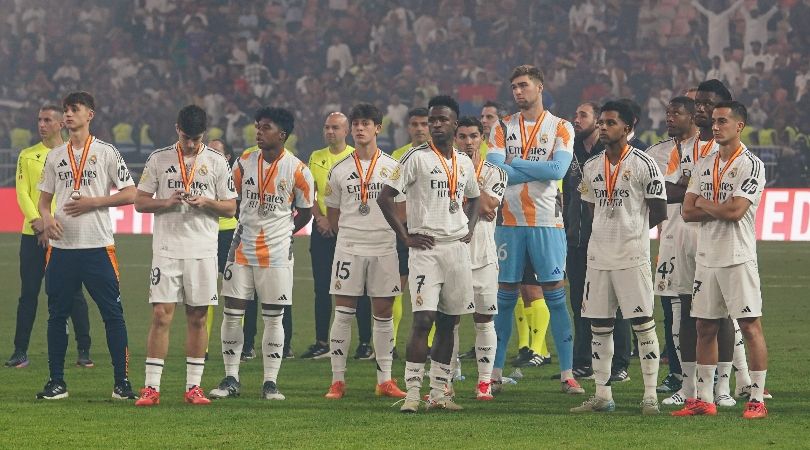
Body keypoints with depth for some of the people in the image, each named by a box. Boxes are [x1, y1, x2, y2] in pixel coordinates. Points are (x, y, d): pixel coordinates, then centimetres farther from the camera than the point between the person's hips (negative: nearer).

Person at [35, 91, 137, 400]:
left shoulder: (106, 153, 1)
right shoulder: (55, 156, 13)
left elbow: (130, 194, -2)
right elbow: (44, 199, 17)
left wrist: (92, 202, -11)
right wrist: (47, 220, -5)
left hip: (97, 246, -4)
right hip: (62, 245, 4)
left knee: (113, 314, -4)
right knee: (57, 315, 5)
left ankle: (121, 381, 1)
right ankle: (56, 381, 12)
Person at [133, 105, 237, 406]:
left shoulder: (217, 162, 6)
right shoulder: (159, 159, 6)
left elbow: (230, 208, 7)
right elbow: (140, 202, 7)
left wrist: (206, 203, -12)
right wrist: (167, 202, -11)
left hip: (202, 250, 1)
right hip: (166, 248, -1)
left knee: (198, 318, 3)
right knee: (161, 315, -7)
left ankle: (194, 386, 10)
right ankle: (151, 387, -6)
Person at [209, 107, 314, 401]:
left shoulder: (297, 171, -6)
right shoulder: (244, 163, 2)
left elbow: (305, 212, 7)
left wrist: (285, 233, 1)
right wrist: (239, 229, 9)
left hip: (277, 253, -3)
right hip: (242, 250, 3)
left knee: (273, 318, 2)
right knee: (232, 314, 1)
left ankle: (270, 382, 8)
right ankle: (231, 379, 10)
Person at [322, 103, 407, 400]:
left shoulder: (392, 167, 5)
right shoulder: (340, 170, 6)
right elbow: (333, 214, 12)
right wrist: (348, 235, 8)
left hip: (384, 249, 0)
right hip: (348, 249, 0)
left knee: (383, 313, 3)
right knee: (343, 313, -2)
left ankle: (385, 380, 9)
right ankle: (337, 381, 1)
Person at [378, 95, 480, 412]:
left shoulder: (464, 163, 13)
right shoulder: (416, 158, -5)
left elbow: (473, 199, 30)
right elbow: (385, 197, -7)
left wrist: (469, 229, 13)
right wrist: (406, 237, -9)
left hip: (457, 248, 6)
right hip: (426, 249, -6)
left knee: (447, 323, 8)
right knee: (422, 321, -13)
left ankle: (439, 393, 13)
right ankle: (412, 394, -12)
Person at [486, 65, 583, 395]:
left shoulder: (560, 128, 2)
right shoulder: (503, 128, 8)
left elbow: (558, 170, -14)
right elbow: (493, 170, -8)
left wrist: (515, 163, -9)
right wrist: (539, 169, -14)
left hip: (546, 222, -2)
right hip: (510, 222, 2)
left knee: (555, 296, -2)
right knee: (505, 297, 6)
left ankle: (567, 374, -1)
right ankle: (495, 371, 11)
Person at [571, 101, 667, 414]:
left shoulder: (643, 165, -7)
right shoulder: (592, 167, 11)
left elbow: (659, 212, -4)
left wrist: (630, 230, 2)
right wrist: (608, 233, 9)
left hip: (632, 256, -6)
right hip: (598, 256, 6)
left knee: (643, 323, -4)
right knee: (599, 326, 7)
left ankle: (650, 394, -1)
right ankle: (602, 395, 14)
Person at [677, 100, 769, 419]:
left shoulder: (750, 165, -8)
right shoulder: (704, 166, 14)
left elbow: (735, 211, -18)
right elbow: (688, 212, 7)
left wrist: (703, 204, -1)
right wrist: (720, 210, -8)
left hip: (737, 258, -7)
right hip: (706, 258, 7)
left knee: (750, 326, -6)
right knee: (705, 327, 8)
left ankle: (757, 399, -4)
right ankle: (704, 399, 13)